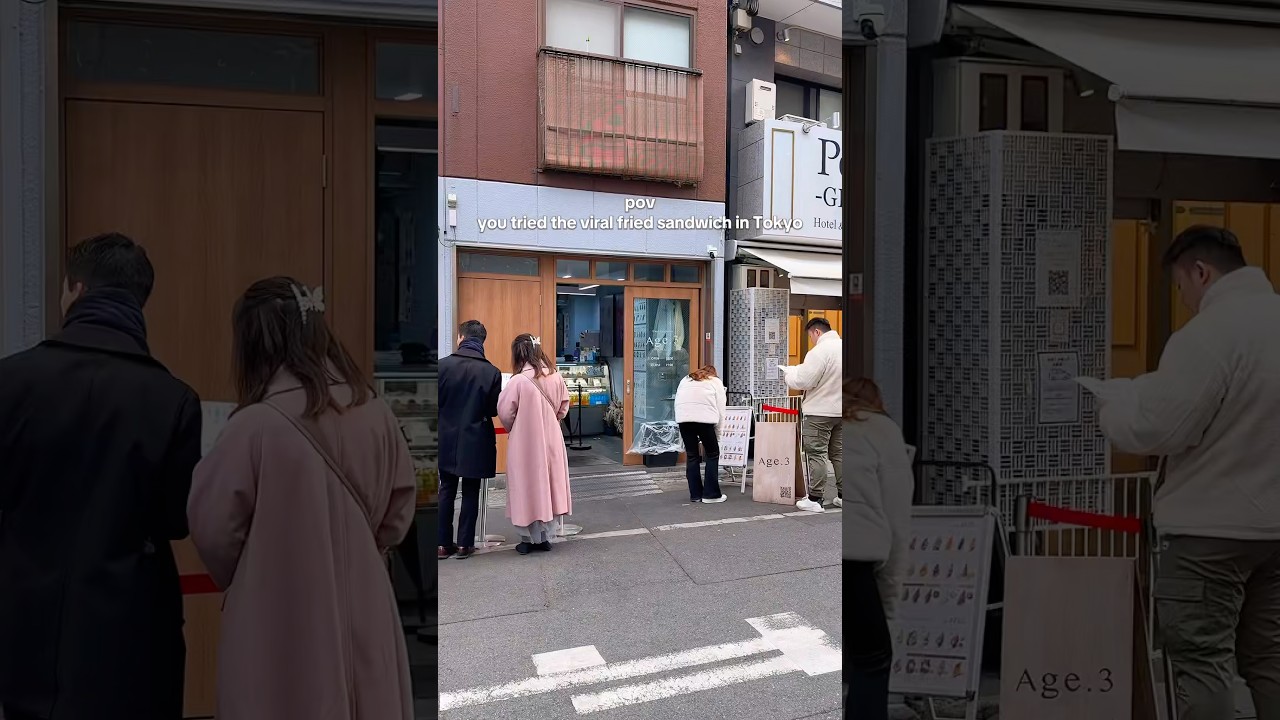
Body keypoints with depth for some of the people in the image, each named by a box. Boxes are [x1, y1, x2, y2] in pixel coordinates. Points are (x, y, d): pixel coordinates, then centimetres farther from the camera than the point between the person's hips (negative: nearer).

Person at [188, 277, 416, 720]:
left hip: (279, 624, -4)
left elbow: (213, 531, -8)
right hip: (364, 616, 4)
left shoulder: (255, 426, -19)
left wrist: (239, 582, 12)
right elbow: (400, 510, 6)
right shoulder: (376, 415, -5)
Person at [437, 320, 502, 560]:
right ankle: (464, 544, 13)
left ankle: (443, 544, 15)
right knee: (470, 493, 10)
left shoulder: (444, 365, -11)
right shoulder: (492, 372, -11)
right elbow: (494, 410, -6)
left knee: (446, 491, 13)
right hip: (475, 442, -1)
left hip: (447, 440, 1)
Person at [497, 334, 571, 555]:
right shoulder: (556, 377, -3)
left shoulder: (518, 380, -18)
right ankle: (545, 537, 21)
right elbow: (564, 408, 7)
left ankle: (528, 539, 16)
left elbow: (505, 413, -11)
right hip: (551, 441, 4)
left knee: (527, 489, 8)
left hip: (525, 443, -4)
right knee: (548, 488, 13)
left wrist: (513, 429, 9)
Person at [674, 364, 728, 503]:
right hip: (704, 417, -3)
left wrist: (682, 438, 19)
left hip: (683, 417, 3)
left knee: (691, 456, 13)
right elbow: (720, 411, 13)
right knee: (712, 454, 11)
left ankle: (695, 495, 16)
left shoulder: (685, 380, 32)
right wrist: (716, 436, 19)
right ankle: (711, 494, 11)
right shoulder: (716, 382, 23)